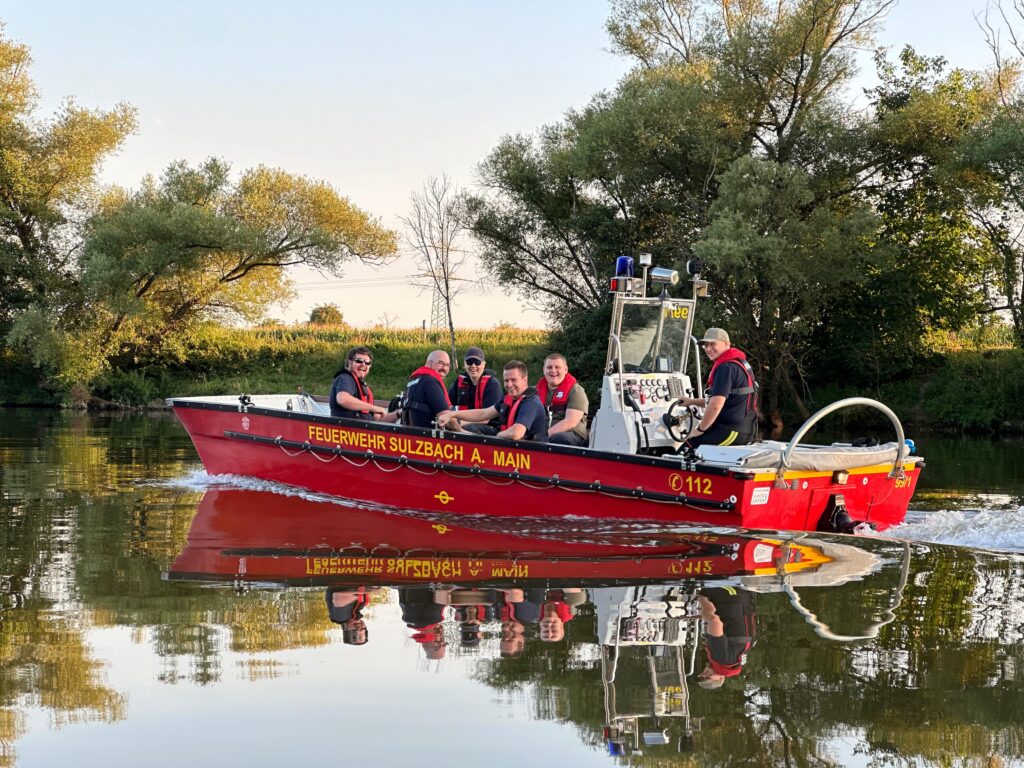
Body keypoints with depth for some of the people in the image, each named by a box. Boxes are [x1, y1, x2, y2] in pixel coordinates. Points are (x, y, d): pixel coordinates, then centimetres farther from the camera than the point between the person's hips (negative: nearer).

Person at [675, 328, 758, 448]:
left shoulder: (726, 367, -16)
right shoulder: (740, 362, 19)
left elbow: (716, 406, -23)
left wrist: (700, 429, -11)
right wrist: (693, 401, 23)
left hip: (732, 432, -10)